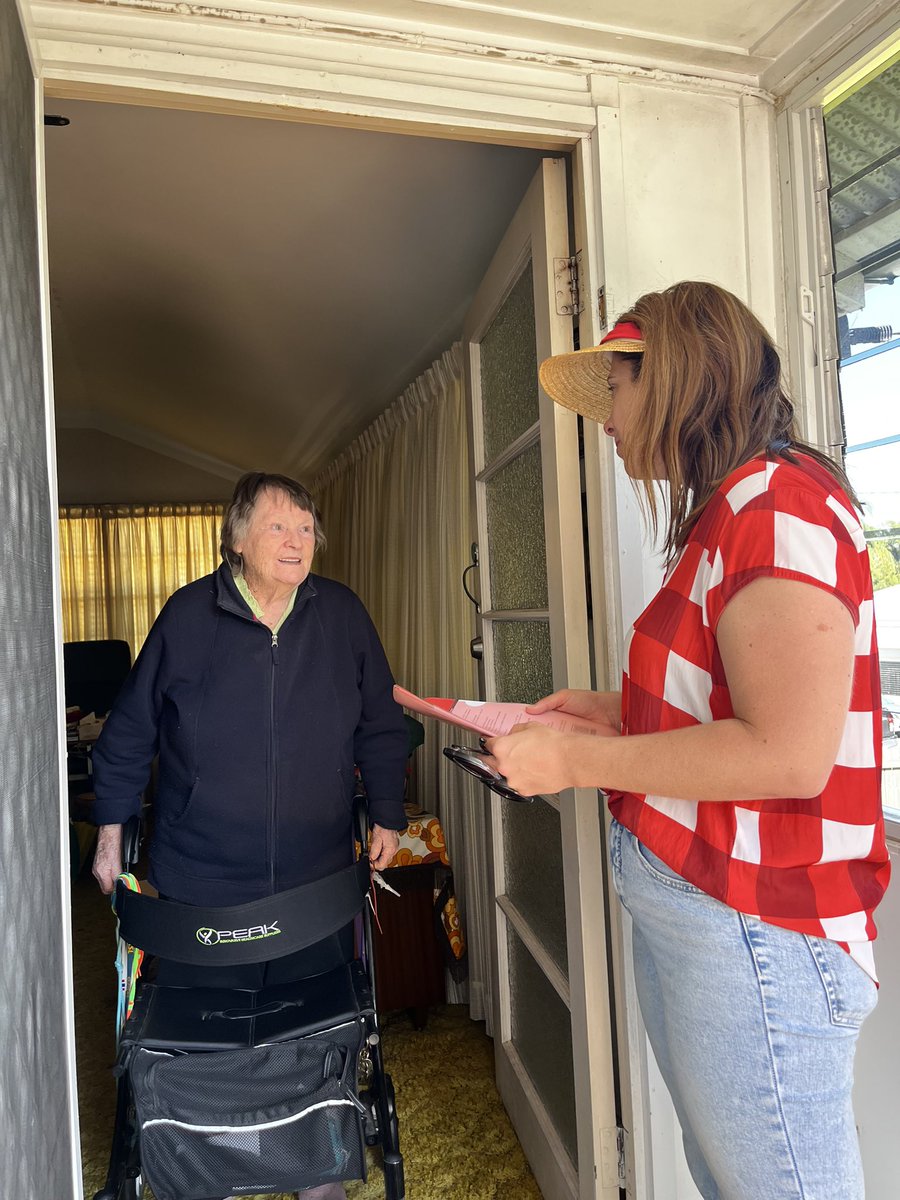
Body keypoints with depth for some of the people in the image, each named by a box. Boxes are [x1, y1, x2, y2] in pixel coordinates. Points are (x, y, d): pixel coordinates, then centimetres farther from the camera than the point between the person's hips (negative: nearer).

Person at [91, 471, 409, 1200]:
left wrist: (388, 815, 6)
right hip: (202, 880, -1)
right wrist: (112, 827, 5)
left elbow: (381, 725, 5)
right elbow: (131, 731, 1)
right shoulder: (187, 616, -7)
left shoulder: (343, 615, -3)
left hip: (317, 878, 2)